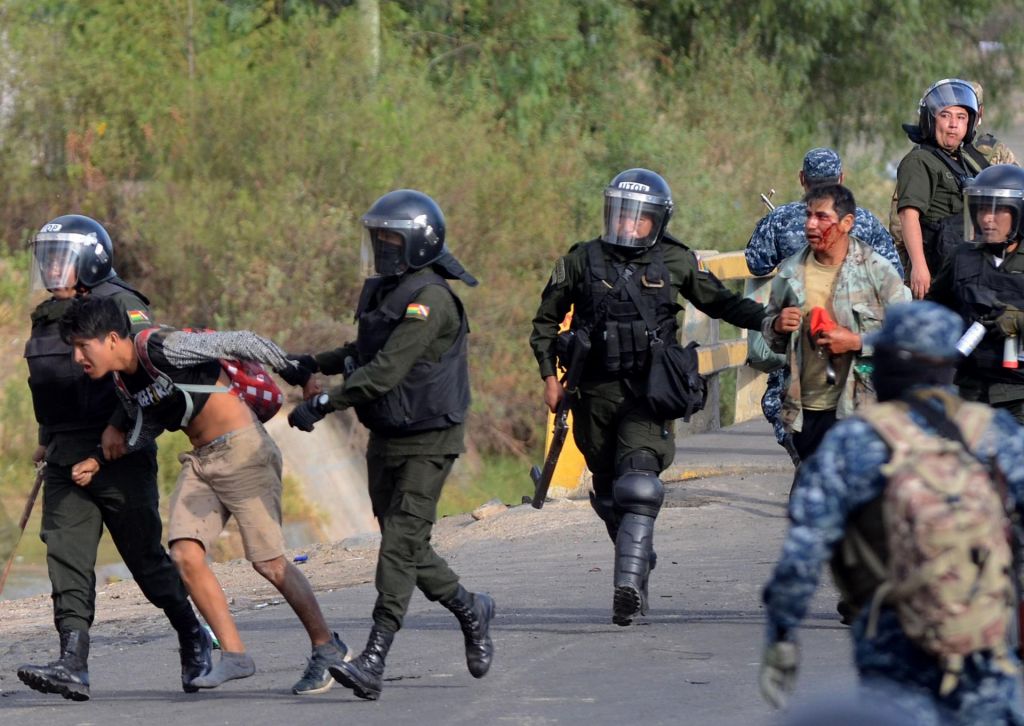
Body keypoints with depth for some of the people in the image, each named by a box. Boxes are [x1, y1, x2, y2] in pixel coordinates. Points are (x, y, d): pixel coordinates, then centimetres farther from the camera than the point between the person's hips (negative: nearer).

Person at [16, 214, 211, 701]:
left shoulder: (120, 305, -9)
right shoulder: (47, 318, 16)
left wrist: (120, 425, -25)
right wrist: (48, 439, 21)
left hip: (118, 455, -7)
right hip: (67, 460, 7)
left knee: (144, 555, 2)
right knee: (67, 555, -7)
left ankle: (193, 637, 24)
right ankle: (73, 665, -15)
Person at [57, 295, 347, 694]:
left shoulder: (161, 348, -20)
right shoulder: (122, 380, 7)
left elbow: (240, 342, -19)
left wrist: (296, 373, -18)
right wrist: (99, 462, 10)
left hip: (243, 451, -8)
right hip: (201, 462, 8)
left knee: (268, 562, -8)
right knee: (185, 554, -9)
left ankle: (326, 647, 8)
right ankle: (234, 654, -4)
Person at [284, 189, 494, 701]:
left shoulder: (430, 299, -20)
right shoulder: (384, 290, 10)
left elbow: (386, 371, -27)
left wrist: (323, 404, -28)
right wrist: (318, 363, 13)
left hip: (428, 441, -9)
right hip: (386, 438, 9)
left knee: (401, 546, -13)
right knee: (405, 547, 14)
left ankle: (373, 663, -18)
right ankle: (469, 610, 36)